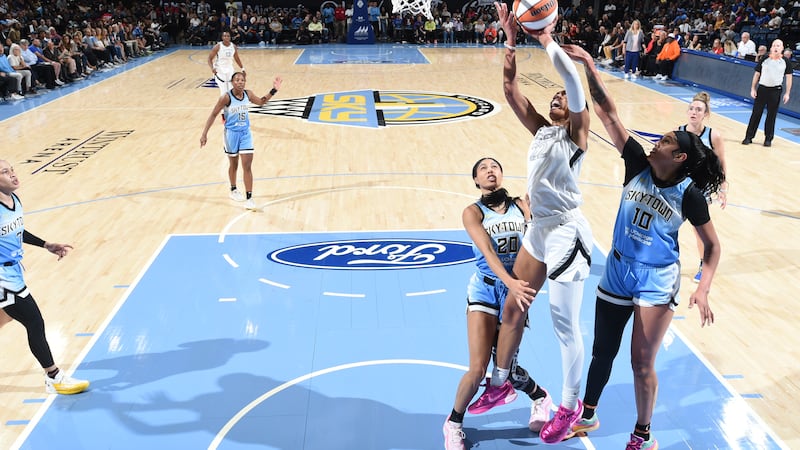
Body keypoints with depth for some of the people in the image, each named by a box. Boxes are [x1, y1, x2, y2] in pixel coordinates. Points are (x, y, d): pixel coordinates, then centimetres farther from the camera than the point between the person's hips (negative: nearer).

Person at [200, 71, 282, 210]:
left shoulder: (248, 94, -4)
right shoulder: (226, 97, -18)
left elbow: (261, 102, 17)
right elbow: (213, 115, -12)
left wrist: (273, 91, 5)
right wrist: (204, 134, -15)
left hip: (245, 133, 3)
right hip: (231, 133, -3)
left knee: (247, 166, -4)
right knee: (233, 164, 15)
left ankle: (249, 198, -1)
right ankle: (233, 190, 39)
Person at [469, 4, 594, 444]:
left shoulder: (576, 133, -7)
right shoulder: (541, 130, 10)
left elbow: (575, 87, -25)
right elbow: (510, 91, 2)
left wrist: (548, 42, -21)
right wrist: (512, 42, -5)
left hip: (566, 232, -7)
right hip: (539, 228, 8)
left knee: (565, 323, 2)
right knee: (513, 307, 16)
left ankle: (570, 405, 20)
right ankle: (500, 384, 34)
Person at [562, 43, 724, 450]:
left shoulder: (690, 194, -14)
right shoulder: (638, 165, -7)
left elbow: (712, 246, -5)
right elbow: (608, 113, -11)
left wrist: (703, 290, -17)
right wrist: (589, 66, -17)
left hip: (656, 282, -4)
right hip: (617, 270, 4)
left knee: (641, 363, 1)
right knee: (602, 352, 16)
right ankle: (588, 416, 38)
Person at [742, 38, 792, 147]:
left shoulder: (785, 62, 0)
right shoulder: (764, 60, 1)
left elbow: (789, 77, 4)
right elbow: (756, 74, 7)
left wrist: (787, 93, -1)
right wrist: (753, 89, 1)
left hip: (776, 90, 0)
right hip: (762, 89, 0)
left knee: (771, 116, 5)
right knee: (756, 113, 1)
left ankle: (768, 139, 13)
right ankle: (749, 137, 6)